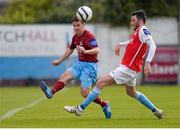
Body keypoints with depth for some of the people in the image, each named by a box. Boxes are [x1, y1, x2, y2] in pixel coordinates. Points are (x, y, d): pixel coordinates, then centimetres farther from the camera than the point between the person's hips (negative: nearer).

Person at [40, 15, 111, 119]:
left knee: (84, 93, -12)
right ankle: (50, 92, -37)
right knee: (65, 75, -17)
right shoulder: (75, 37, 11)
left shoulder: (89, 36, -14)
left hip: (90, 65, -8)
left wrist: (86, 51, -46)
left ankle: (104, 105, 7)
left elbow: (97, 50, -27)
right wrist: (59, 61, 35)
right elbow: (70, 50, 28)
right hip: (80, 64, 8)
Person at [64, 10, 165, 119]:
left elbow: (152, 45, -28)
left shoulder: (143, 31, -14)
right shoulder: (136, 32, 14)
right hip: (131, 69, 11)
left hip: (128, 69, -11)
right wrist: (120, 44, 18)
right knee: (132, 93, 29)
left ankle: (80, 108, -11)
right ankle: (156, 111, 32)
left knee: (101, 82, -12)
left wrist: (147, 62, -37)